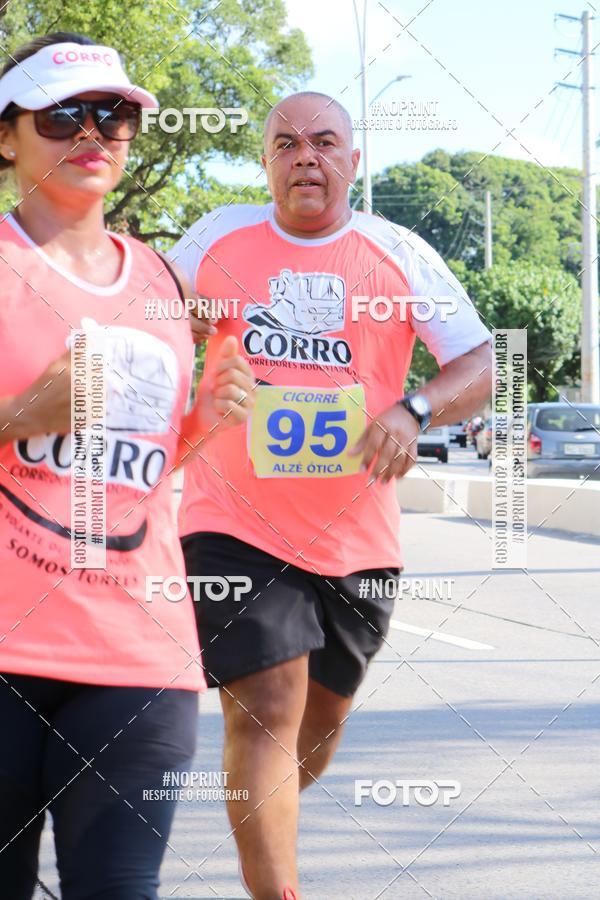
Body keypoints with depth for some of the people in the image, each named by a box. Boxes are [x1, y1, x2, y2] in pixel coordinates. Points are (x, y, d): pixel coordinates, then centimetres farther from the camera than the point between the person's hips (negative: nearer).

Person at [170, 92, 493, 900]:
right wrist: (183, 322, -5)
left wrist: (414, 409, -21)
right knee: (266, 705, -14)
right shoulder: (218, 238, 3)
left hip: (356, 534, 2)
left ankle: (262, 835, 45)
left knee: (325, 711, 16)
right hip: (236, 523, -2)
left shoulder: (401, 255, 0)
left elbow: (478, 368, -1)